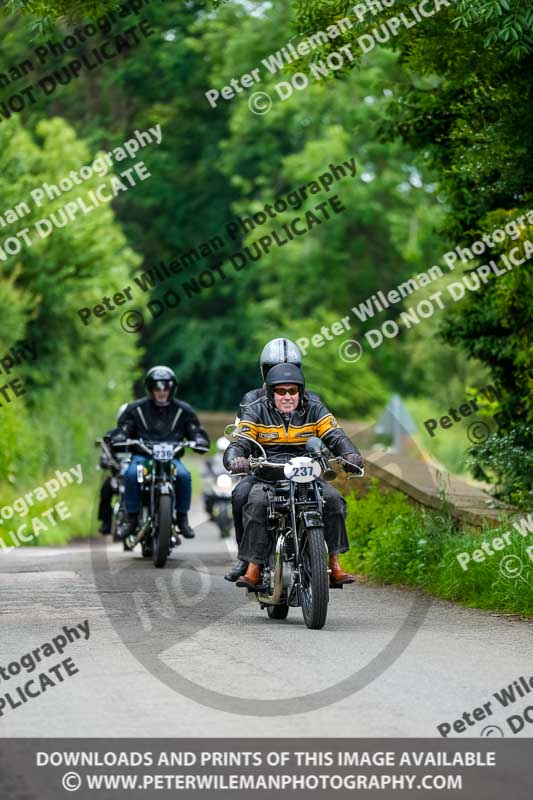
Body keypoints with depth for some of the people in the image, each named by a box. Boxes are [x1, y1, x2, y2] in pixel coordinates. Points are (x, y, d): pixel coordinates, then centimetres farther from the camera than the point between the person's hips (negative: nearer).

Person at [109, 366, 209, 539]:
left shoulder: (183, 410, 13)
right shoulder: (136, 409, 10)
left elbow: (195, 430, 12)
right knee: (131, 474, -34)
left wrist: (200, 440, -12)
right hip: (142, 456, -1)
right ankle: (131, 518, -23)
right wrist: (118, 438, -18)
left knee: (183, 475, -32)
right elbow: (122, 428, 7)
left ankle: (182, 518, -15)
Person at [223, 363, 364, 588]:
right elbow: (240, 443, -5)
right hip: (266, 478, -1)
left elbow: (336, 437, -2)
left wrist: (350, 455, -25)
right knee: (256, 504, -32)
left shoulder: (314, 409, 7)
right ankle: (253, 568, -31)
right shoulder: (256, 411, 4)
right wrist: (235, 460, -30)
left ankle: (334, 563, -18)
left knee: (333, 500, -26)